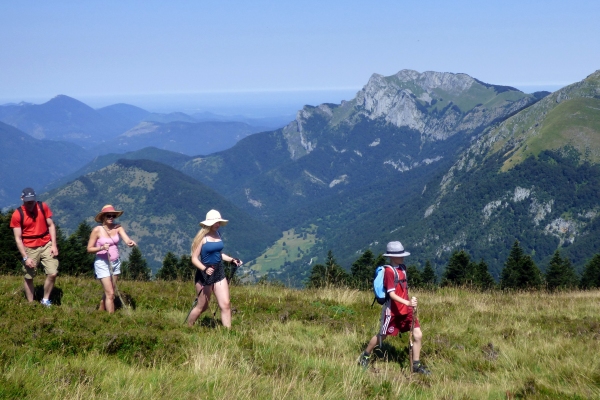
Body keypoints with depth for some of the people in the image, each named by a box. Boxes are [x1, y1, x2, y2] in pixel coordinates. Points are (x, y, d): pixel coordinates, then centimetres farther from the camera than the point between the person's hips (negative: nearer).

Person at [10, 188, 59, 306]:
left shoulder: (43, 207, -4)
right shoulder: (17, 215, -11)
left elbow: (51, 225, 4)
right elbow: (18, 238, -9)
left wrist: (54, 245, -5)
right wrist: (25, 257, -14)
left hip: (46, 245, 2)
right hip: (30, 248, -1)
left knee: (53, 273, -9)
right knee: (29, 277, 5)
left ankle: (45, 300, 10)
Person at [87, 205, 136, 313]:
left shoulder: (117, 228, -2)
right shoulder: (97, 230, -12)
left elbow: (126, 239, -17)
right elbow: (89, 249, -8)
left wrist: (130, 243, -40)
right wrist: (101, 248, -25)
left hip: (115, 263, 5)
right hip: (102, 263, -5)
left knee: (109, 292, 17)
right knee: (110, 293, -10)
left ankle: (100, 311, 37)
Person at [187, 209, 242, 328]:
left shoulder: (218, 234, 7)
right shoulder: (202, 237, -13)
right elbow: (194, 259, -14)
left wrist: (232, 260, 8)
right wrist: (204, 269, -30)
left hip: (219, 272, 6)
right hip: (205, 275, -6)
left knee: (225, 305, -2)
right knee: (202, 306, 7)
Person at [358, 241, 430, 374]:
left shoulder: (402, 268, 6)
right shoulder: (389, 271, -18)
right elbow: (391, 294, -24)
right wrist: (407, 302, -34)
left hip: (406, 310, 7)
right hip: (392, 311, -7)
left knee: (418, 335, -3)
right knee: (382, 336, 11)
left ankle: (416, 365, 8)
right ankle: (365, 355, 35)